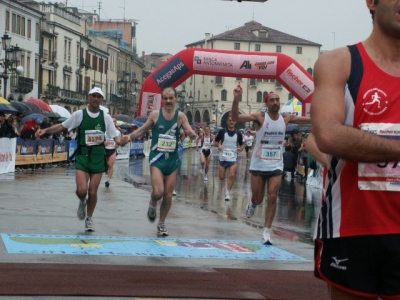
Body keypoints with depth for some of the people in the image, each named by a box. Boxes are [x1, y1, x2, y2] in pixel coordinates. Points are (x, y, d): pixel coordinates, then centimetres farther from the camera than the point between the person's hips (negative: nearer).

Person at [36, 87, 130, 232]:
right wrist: (45, 130, -7)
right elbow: (62, 126, 7)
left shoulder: (105, 117, 3)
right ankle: (82, 202, 23)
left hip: (98, 157, 1)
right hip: (82, 156, -1)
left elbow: (116, 137, 2)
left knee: (93, 191, 1)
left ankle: (89, 218, 24)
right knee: (81, 190, -14)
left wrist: (122, 141, -21)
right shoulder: (79, 114, -1)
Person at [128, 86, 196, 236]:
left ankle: (161, 224, 25)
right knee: (158, 191, -18)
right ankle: (152, 205, 18)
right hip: (157, 158, -2)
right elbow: (142, 130, 10)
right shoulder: (155, 114, -1)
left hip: (173, 159, 2)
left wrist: (192, 134, -28)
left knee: (168, 195, 6)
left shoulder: (180, 116, -1)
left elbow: (191, 133, -4)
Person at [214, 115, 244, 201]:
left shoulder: (238, 134, 1)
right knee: (221, 177, 7)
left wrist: (241, 148, -10)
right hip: (223, 157, 0)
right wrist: (219, 145, -16)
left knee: (232, 175, -15)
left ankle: (228, 193, -4)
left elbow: (242, 144, 12)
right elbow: (215, 142, 6)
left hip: (233, 158, 0)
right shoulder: (222, 131, -3)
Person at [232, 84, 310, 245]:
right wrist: (236, 99, -39)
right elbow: (236, 117, -23)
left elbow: (310, 119, 7)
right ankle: (252, 204, 46)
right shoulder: (260, 117, -11)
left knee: (272, 198, -7)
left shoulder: (286, 118, 0)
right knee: (258, 199, 9)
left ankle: (266, 232, 0)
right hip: (259, 165, -2)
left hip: (276, 165, 2)